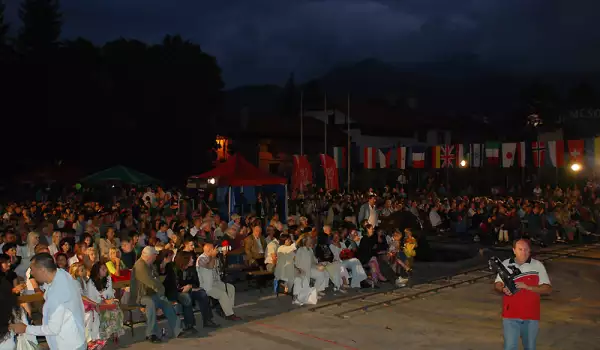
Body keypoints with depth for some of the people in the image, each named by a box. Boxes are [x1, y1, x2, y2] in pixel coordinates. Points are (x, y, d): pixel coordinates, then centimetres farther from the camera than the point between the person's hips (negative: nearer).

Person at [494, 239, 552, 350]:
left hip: (531, 316, 0)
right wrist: (503, 289, -14)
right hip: (511, 316, 0)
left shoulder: (538, 266, -2)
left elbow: (548, 289, -6)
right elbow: (497, 284, 10)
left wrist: (527, 286, -19)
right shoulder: (505, 264, 2)